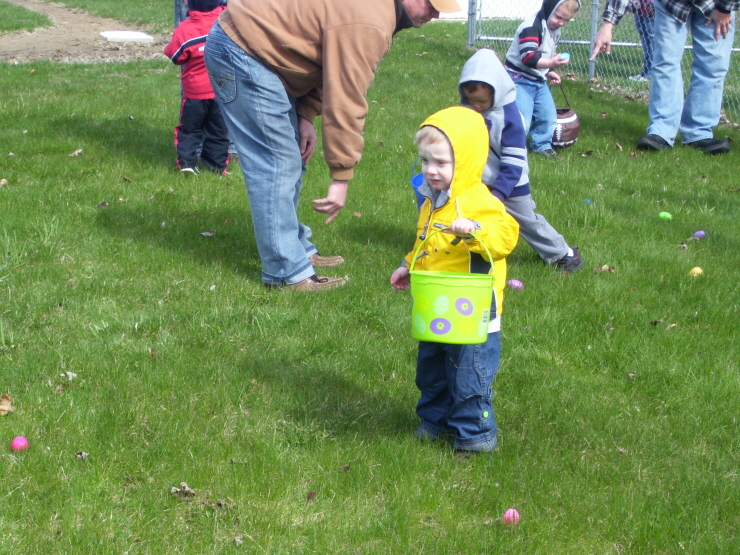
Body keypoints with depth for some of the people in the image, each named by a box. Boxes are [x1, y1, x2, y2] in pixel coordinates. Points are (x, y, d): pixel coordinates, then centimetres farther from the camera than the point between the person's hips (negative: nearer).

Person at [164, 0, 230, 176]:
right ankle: (218, 164, 17)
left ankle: (186, 162, 4)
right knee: (218, 129, 15)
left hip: (195, 90, -2)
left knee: (189, 128, 14)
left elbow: (175, 56, -8)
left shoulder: (184, 29, -18)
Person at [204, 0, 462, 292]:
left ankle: (295, 248, 27)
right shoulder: (368, 27, -25)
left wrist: (305, 116, 2)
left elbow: (329, 68, 13)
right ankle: (287, 272, -6)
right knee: (278, 163, -10)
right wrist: (341, 178, -17)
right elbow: (346, 103, -23)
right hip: (241, 52, -11)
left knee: (292, 159, 16)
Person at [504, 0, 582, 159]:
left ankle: (542, 145, 29)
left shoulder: (555, 30, 9)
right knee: (521, 120, -15)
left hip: (539, 80, 9)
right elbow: (527, 57, -32)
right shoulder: (532, 26, -22)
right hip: (520, 79, -9)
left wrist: (549, 72, 6)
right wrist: (550, 64, -44)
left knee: (548, 115, 10)